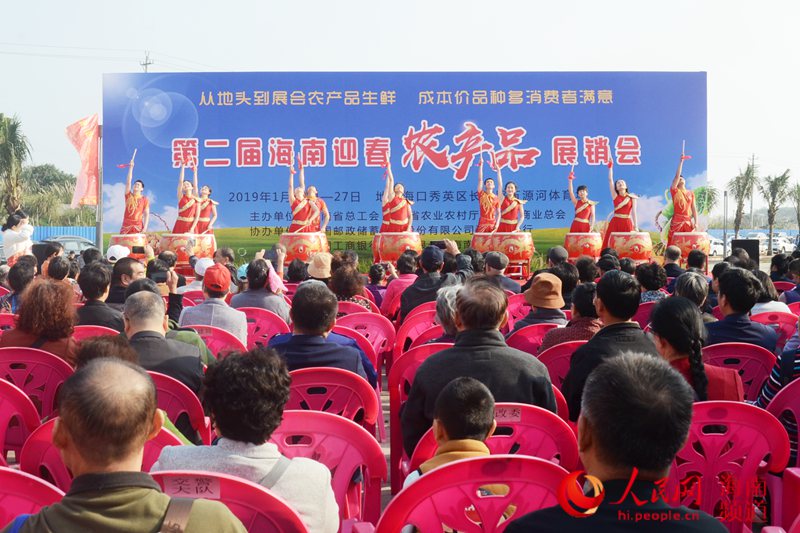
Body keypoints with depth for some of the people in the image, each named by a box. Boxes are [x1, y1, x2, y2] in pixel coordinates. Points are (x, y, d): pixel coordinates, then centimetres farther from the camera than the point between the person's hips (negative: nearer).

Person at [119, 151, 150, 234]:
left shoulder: (145, 199, 6)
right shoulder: (128, 195, 11)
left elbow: (146, 214, 1)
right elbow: (128, 182, -1)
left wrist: (145, 227, -12)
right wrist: (130, 168, -5)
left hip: (138, 227, -2)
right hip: (126, 227, 2)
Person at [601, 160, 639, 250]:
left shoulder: (632, 198, 5)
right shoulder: (615, 196, 6)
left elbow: (633, 212, 0)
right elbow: (610, 180, 2)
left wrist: (635, 226, -7)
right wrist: (610, 167, -3)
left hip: (627, 223, 0)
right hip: (615, 222, 1)